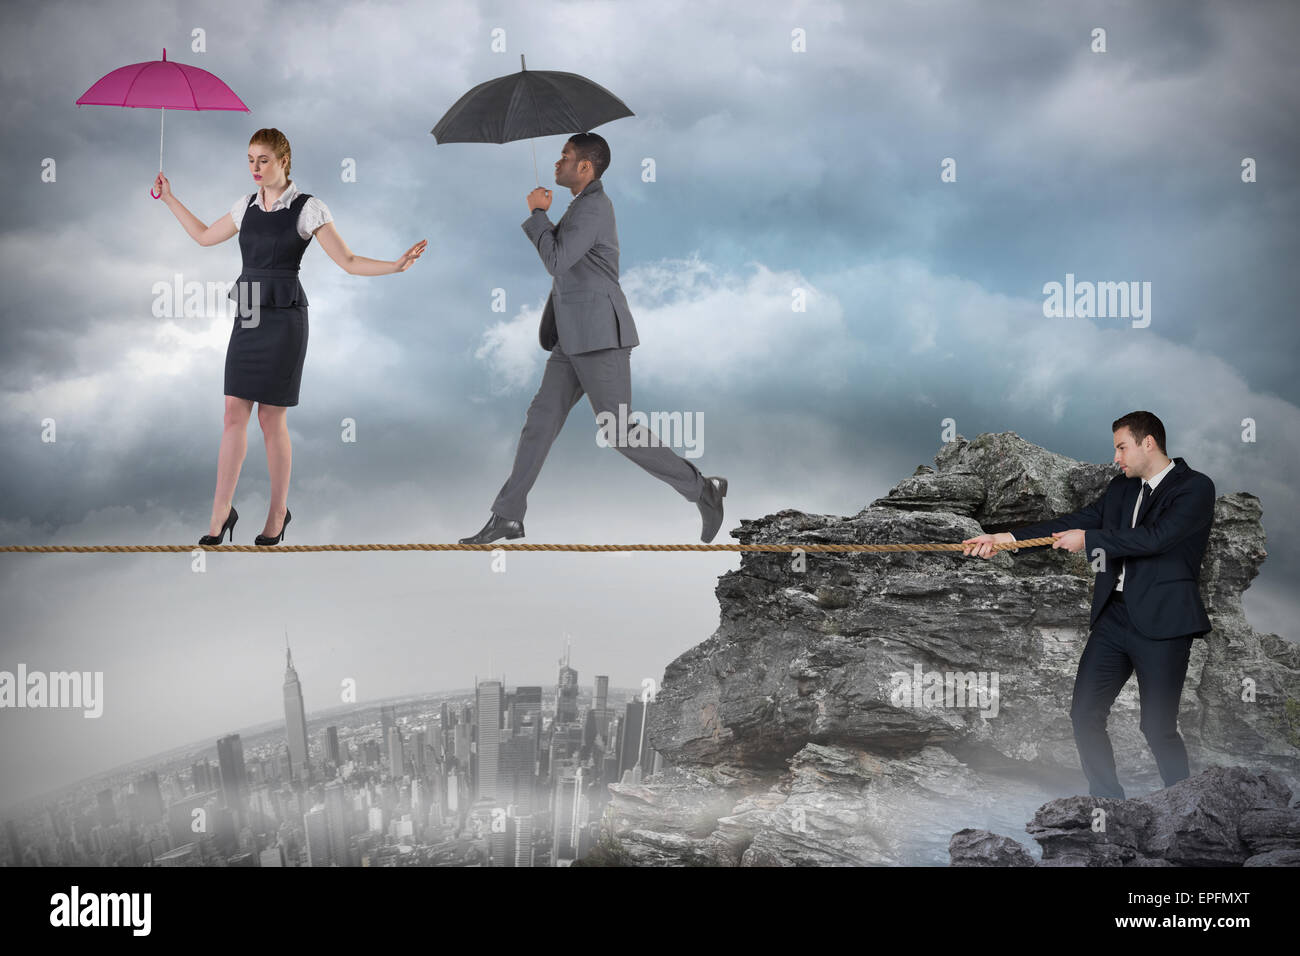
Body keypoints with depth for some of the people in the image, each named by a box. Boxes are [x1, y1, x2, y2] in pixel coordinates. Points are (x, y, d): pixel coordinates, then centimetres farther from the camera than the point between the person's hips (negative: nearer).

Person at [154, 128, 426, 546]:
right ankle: (221, 512, 7)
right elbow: (204, 236, 26)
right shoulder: (247, 205, 10)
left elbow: (348, 261, -7)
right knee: (234, 413, 1)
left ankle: (278, 512, 15)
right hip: (247, 319, 5)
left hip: (283, 318, -5)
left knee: (271, 418, 0)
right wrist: (169, 199, 29)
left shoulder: (307, 208, -6)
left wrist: (396, 264, -21)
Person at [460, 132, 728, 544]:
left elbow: (557, 262, -20)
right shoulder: (586, 205, 18)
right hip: (575, 339, 10)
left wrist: (538, 213, -9)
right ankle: (508, 517, 6)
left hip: (600, 335, -10)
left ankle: (702, 489, 4)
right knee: (541, 419, 5)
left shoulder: (593, 207, -15)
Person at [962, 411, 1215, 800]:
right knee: (1084, 714, 4)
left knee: (1158, 728, -3)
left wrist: (1088, 539, -14)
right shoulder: (1121, 487, 15)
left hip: (1162, 623, -7)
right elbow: (1077, 522, 11)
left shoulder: (1195, 488, -7)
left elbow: (1155, 537, -20)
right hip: (1114, 617, 7)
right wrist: (1003, 538, 3)